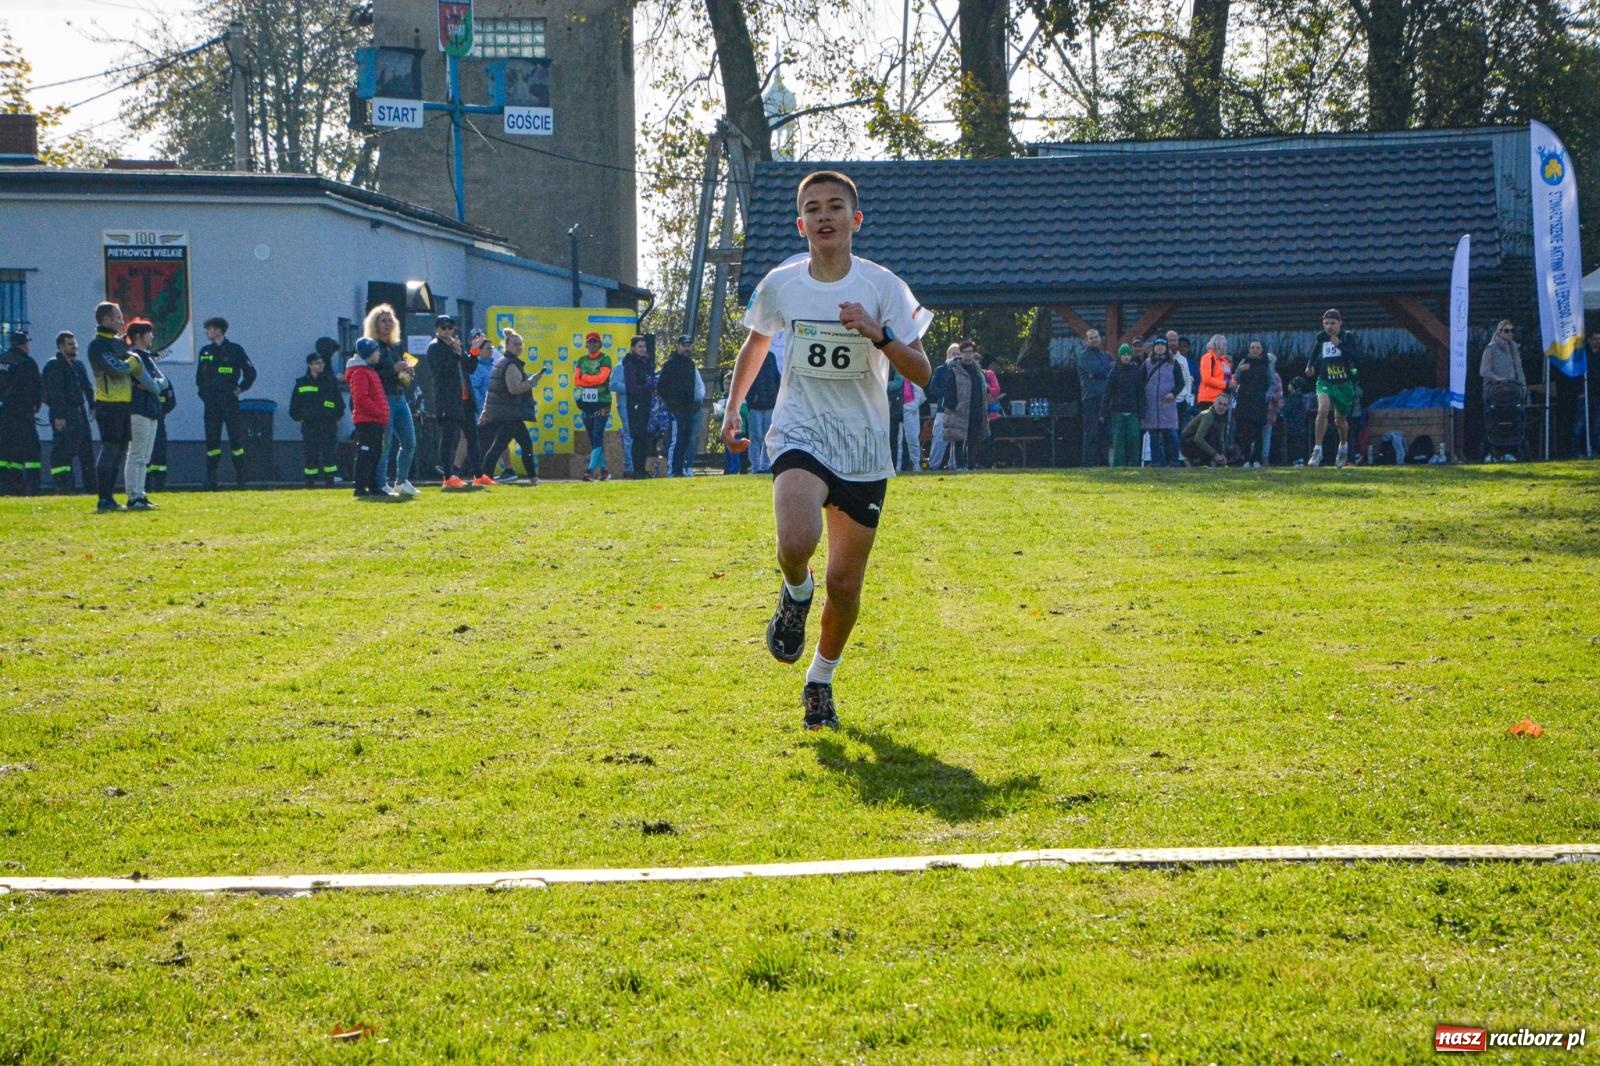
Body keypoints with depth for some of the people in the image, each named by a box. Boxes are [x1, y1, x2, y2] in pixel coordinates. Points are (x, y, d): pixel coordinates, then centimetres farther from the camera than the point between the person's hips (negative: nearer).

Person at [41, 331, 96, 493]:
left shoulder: (78, 365, 17)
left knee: (87, 449, 10)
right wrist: (58, 416, -22)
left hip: (80, 412, 9)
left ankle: (91, 485, 16)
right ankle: (62, 485, -9)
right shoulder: (54, 366, -9)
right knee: (62, 449, -10)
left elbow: (87, 387, 19)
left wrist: (93, 406, 5)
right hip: (64, 414, -9)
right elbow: (55, 393, -16)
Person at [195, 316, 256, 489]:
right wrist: (203, 392, 12)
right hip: (211, 403, 4)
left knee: (236, 440, -4)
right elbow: (199, 376, 23)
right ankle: (210, 479, 5)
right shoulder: (205, 352, 12)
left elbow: (250, 372, 4)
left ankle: (240, 478, 1)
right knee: (212, 441, 3)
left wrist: (241, 389, 0)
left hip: (230, 402, -4)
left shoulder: (235, 350, -1)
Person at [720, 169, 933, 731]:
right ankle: (796, 594, 7)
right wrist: (733, 406, 23)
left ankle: (820, 682, 30)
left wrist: (878, 334, -24)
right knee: (796, 543, -30)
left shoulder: (882, 287, -6)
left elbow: (922, 373, -9)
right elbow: (755, 343, 22)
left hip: (865, 451, 1)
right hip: (800, 435, 0)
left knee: (844, 584, 5)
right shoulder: (780, 284, 0)